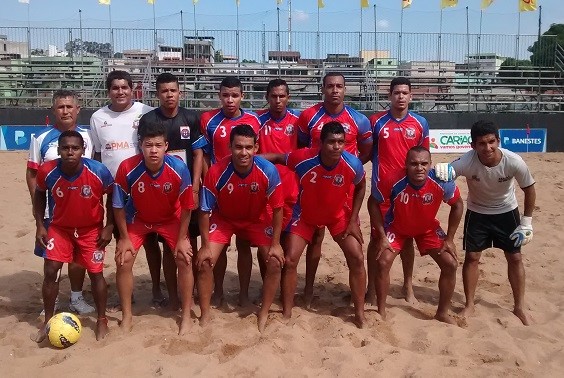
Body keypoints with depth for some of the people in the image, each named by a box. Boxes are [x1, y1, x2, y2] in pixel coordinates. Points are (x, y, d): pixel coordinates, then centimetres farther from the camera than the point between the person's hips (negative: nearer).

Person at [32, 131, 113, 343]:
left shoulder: (98, 171, -26)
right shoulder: (47, 171, -21)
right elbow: (39, 194, 1)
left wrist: (109, 226, -10)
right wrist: (40, 225, -2)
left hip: (92, 229, -1)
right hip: (60, 227, 2)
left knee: (96, 273, 0)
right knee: (50, 271, -3)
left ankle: (102, 321, 18)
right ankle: (48, 321, 17)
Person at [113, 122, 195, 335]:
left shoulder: (179, 169, -29)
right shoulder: (127, 168, -29)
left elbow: (186, 206, -16)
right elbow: (118, 205, -15)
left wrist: (181, 239, -13)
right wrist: (124, 237, -11)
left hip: (171, 219, 0)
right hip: (138, 219, 1)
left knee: (184, 259, -12)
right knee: (123, 260, -11)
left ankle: (186, 316, 5)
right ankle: (126, 315, 8)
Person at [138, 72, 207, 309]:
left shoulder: (191, 118, 3)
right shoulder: (148, 120, 0)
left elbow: (198, 154, 3)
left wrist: (195, 188, -5)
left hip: (188, 188, 1)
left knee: (190, 242, 6)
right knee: (168, 244, 4)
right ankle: (172, 295, 13)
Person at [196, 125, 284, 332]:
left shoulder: (268, 171, -29)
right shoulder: (216, 172, -30)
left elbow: (277, 208, -16)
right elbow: (205, 211, -18)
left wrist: (275, 244, -16)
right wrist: (206, 246, -17)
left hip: (257, 219, 1)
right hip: (223, 219, 0)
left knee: (275, 262, -12)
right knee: (204, 261, -14)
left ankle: (264, 314, 7)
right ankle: (205, 315, 6)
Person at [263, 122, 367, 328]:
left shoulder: (353, 164, -27)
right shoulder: (303, 159, -32)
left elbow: (360, 187, -5)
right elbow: (277, 157, -12)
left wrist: (353, 220, -7)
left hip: (338, 214, 1)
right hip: (305, 214, -1)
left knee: (357, 258, -6)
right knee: (289, 260, -7)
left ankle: (360, 314, 10)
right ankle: (286, 314, 10)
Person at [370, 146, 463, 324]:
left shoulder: (442, 182, -30)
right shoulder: (393, 181, -35)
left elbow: (457, 205, -10)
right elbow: (374, 203, -17)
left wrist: (449, 239, -10)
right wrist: (382, 236, -19)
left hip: (428, 228, 2)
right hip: (397, 227, -1)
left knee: (451, 264, -7)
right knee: (382, 262, -18)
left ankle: (442, 313, 13)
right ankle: (381, 312, 3)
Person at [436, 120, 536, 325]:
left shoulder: (514, 162, -29)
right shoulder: (467, 162, -31)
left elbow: (529, 189, -12)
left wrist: (526, 223, -10)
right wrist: (441, 172, -56)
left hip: (507, 212, 1)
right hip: (477, 212, 0)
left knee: (515, 257, 5)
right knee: (471, 257, 1)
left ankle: (519, 306, 23)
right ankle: (469, 304, 17)